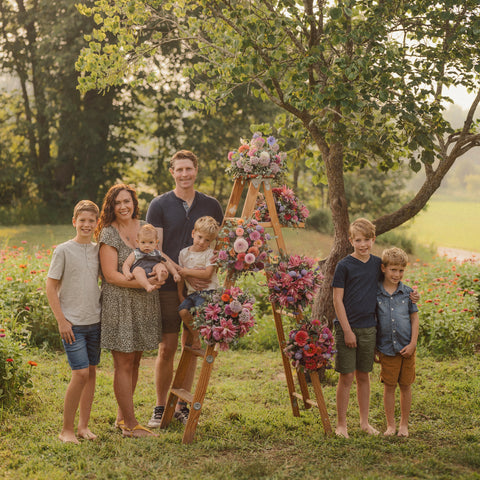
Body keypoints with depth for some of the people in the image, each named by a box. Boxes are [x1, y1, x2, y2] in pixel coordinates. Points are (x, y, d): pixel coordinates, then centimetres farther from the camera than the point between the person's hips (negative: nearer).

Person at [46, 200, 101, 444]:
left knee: (91, 372, 7)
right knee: (81, 373, -10)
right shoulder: (63, 250, -6)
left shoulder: (98, 250, 8)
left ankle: (83, 426, 18)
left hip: (95, 321, 5)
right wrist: (61, 320, -10)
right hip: (72, 322, -5)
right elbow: (50, 288, -5)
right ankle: (66, 429, 3)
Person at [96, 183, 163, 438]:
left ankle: (122, 417, 24)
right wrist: (143, 282, -22)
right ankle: (130, 424, 5)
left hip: (144, 304, 6)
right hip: (119, 305, -6)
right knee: (124, 364, -2)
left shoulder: (145, 227, 9)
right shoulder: (108, 234, -8)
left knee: (135, 361, 12)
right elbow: (111, 275, -14)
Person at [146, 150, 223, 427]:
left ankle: (183, 406, 20)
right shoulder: (159, 205, 0)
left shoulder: (211, 205, 8)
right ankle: (161, 407, 14)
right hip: (169, 287, -2)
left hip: (201, 287, 3)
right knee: (167, 349, 0)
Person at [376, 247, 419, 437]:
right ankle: (390, 425, 18)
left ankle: (404, 424, 22)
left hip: (406, 348, 1)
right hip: (386, 348, -1)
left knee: (406, 385, 9)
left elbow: (414, 319, 5)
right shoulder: (376, 293, -3)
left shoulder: (408, 293, 1)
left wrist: (412, 344, -3)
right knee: (389, 386, 5)